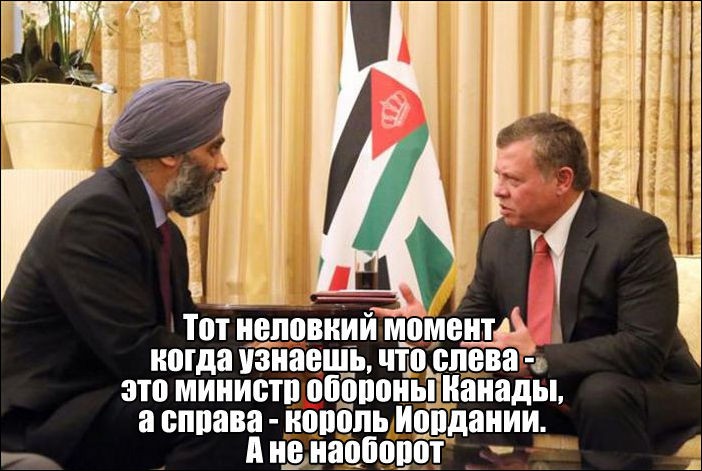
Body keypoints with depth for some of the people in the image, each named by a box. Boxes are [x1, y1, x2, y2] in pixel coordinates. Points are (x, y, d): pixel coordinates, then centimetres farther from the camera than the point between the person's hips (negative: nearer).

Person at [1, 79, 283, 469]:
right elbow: (137, 352, -27)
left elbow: (187, 334, 8)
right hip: (49, 418, -9)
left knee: (265, 402, 1)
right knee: (220, 409, -28)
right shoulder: (94, 214, -20)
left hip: (109, 397, 9)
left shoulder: (165, 232, 11)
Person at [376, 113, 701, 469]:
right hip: (546, 391, 5)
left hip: (647, 392, -5)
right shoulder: (500, 237, -3)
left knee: (601, 393, -35)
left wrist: (539, 358, -33)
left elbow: (645, 348, -28)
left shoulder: (636, 235, -21)